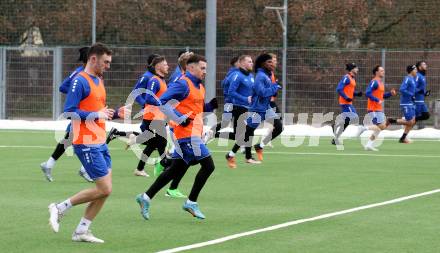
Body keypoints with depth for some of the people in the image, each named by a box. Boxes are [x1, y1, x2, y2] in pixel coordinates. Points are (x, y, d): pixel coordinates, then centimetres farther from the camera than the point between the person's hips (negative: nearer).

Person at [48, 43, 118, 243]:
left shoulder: (99, 81, 16)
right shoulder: (80, 81, -13)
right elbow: (69, 111, -19)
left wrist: (116, 113, 8)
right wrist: (97, 115, -18)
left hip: (100, 142, 9)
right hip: (86, 143, -9)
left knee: (105, 189, 6)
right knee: (104, 189, -10)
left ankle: (81, 231, 12)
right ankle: (60, 208, 2)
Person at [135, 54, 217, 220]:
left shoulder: (199, 86, 16)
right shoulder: (183, 84, -12)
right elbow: (162, 102, -19)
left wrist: (211, 105, 6)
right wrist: (180, 118, -22)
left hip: (193, 134, 9)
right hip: (188, 133, -9)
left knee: (176, 169, 11)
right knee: (208, 165, -9)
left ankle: (146, 197, 16)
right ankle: (191, 202, -2)